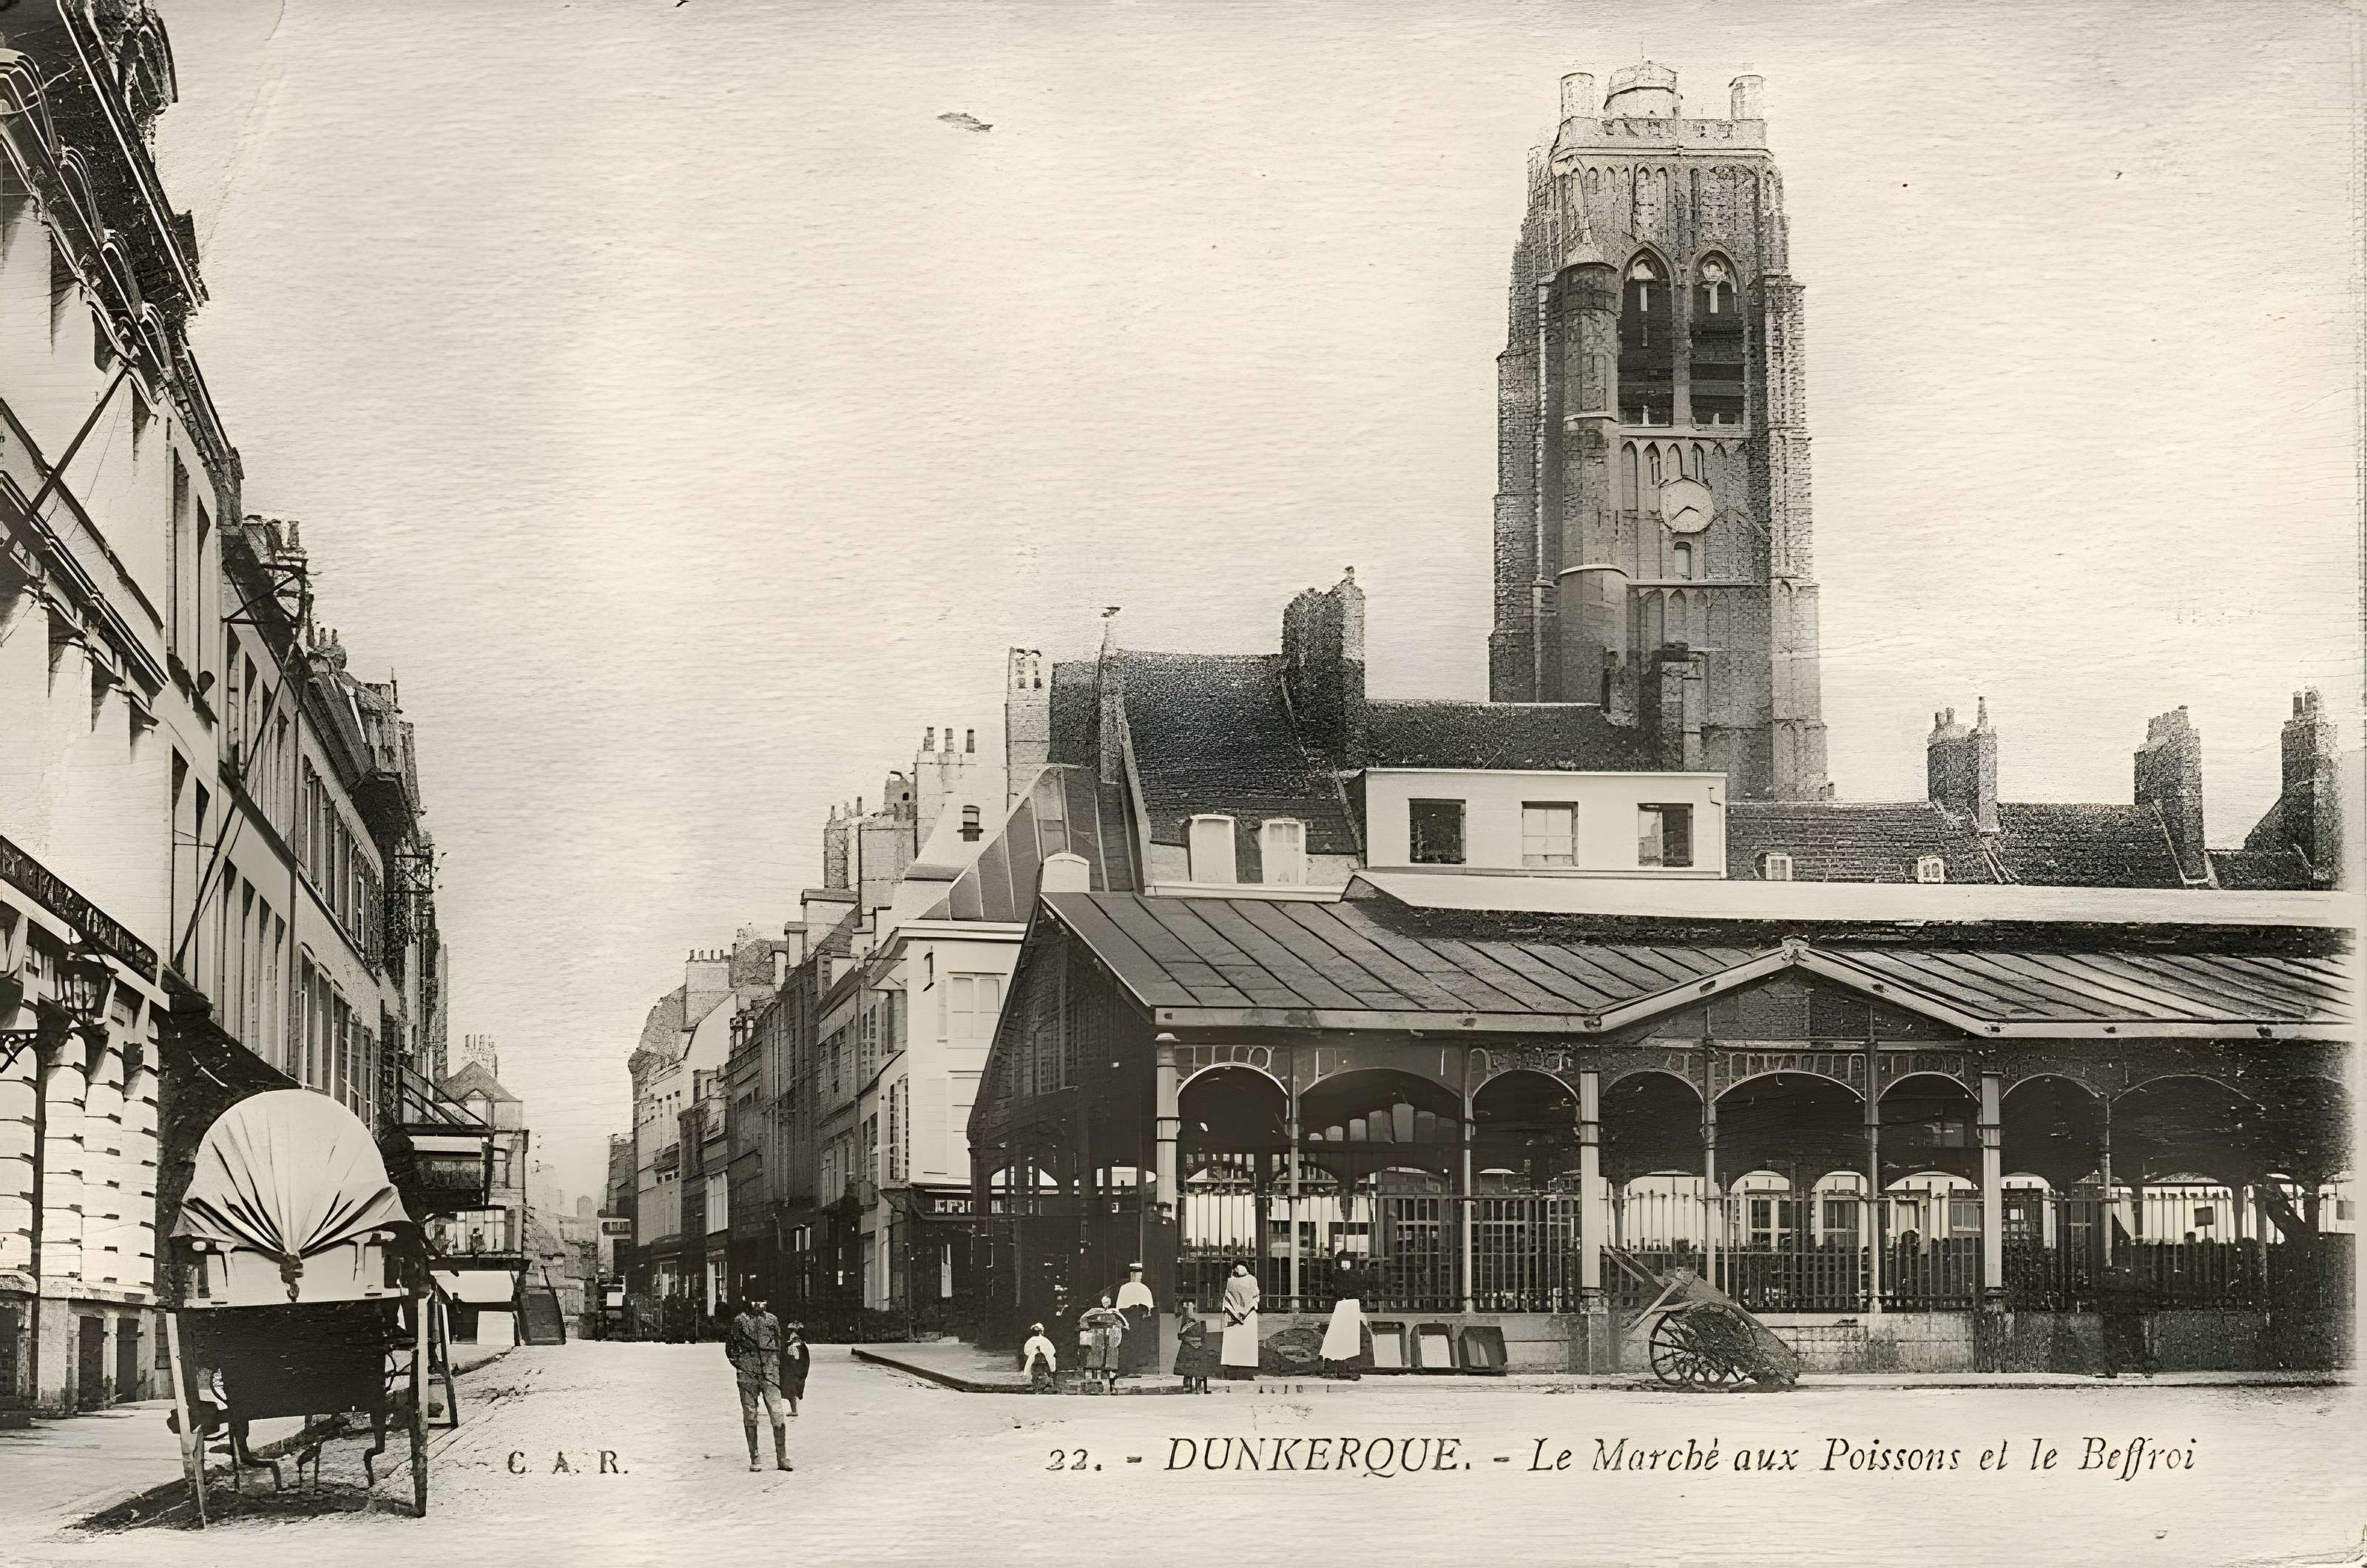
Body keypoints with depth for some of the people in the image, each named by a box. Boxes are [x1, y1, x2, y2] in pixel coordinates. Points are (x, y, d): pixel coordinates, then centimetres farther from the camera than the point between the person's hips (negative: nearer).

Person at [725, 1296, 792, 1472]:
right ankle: (754, 1459, 9)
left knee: (777, 1416, -7)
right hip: (747, 1375, -1)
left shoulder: (772, 1320, 11)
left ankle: (782, 1458, 0)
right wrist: (739, 1364, 3)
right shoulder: (739, 1321, 5)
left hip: (770, 1374, 1)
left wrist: (775, 1365, 10)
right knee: (750, 1417, 1)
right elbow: (730, 1348, 10)